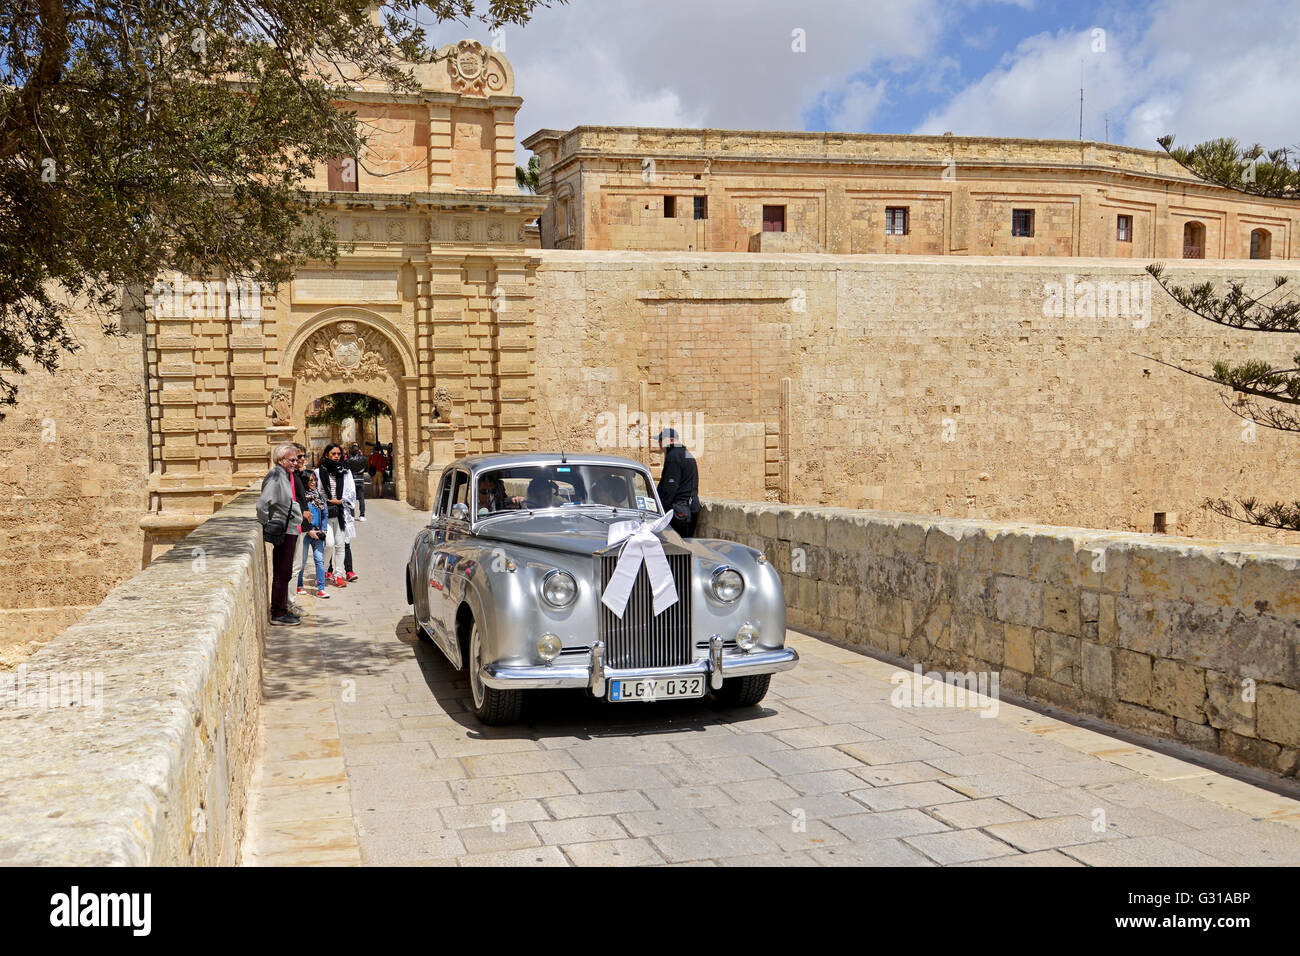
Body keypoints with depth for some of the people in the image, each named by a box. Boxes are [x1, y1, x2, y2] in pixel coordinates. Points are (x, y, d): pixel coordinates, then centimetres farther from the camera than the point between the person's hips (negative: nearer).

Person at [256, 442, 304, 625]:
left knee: (284, 573, 15)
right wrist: (267, 526, -15)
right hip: (282, 532, -10)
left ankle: (282, 610, 23)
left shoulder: (287, 475, 13)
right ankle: (277, 614, 3)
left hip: (291, 530, 10)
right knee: (282, 574, -4)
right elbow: (262, 504, -24)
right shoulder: (275, 477, -17)